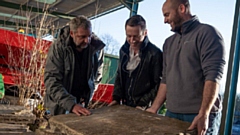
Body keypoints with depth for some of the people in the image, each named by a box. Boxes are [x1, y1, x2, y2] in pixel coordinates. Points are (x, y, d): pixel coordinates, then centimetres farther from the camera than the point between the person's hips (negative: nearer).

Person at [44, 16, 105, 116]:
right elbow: (51, 81, -25)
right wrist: (71, 104, -36)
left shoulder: (96, 47, -9)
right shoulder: (58, 48, -20)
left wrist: (88, 96, 0)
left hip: (82, 103, 3)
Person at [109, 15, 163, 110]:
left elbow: (159, 84, -14)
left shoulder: (155, 54, -15)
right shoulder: (124, 50, 5)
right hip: (125, 105, 6)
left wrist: (144, 105, -16)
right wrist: (116, 98, 4)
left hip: (145, 109, -6)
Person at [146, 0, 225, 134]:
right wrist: (153, 109, 9)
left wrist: (203, 114, -24)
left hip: (200, 116, -6)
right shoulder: (169, 42, 16)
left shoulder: (207, 33, -6)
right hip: (172, 114, 6)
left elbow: (213, 76, -16)